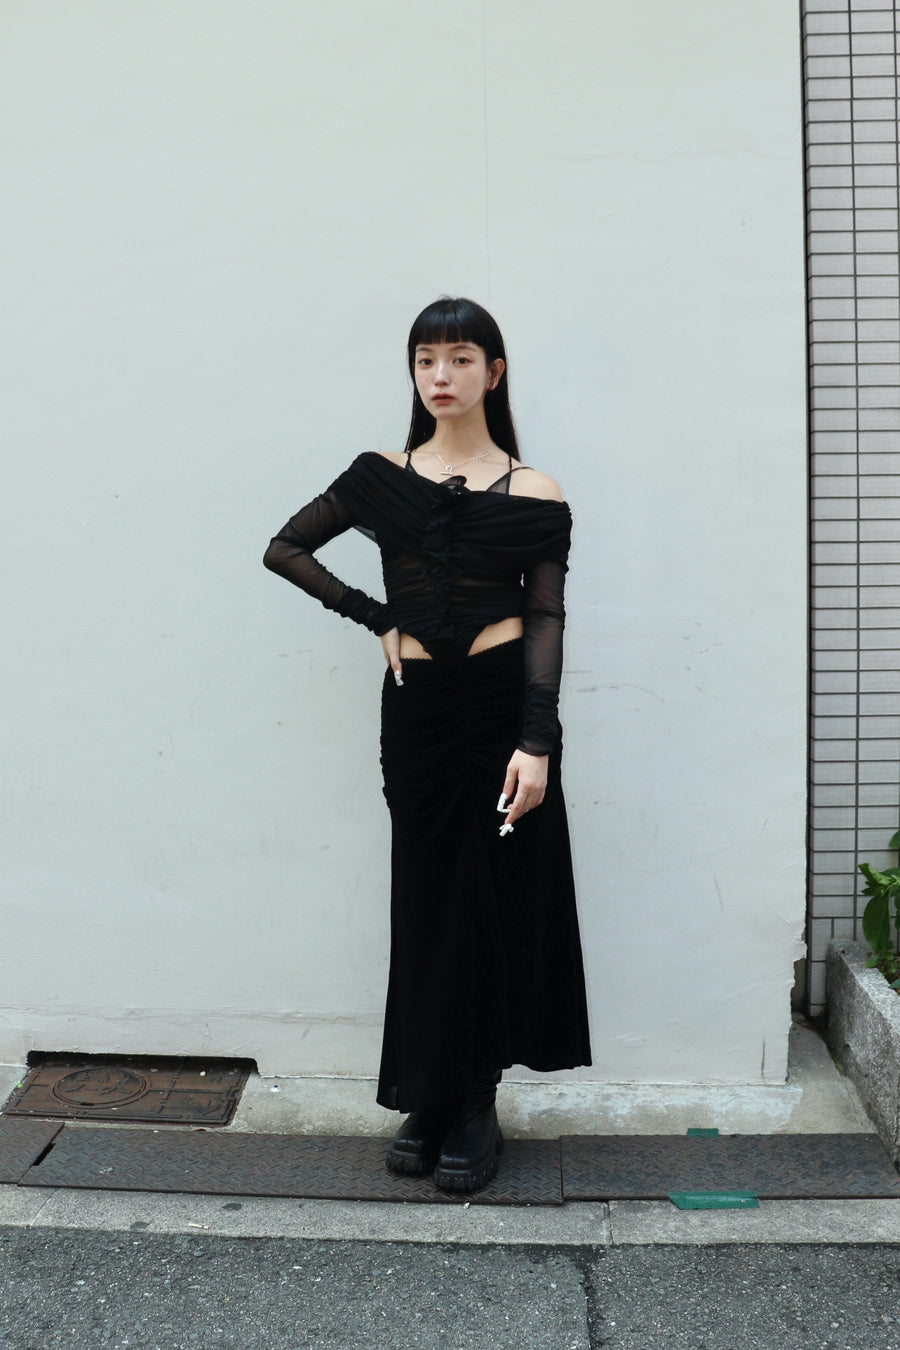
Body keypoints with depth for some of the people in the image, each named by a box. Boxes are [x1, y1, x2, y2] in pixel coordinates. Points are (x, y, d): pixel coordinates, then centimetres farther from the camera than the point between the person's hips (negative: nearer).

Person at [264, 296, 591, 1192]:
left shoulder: (532, 495, 1)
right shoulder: (382, 477, 7)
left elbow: (546, 621, -5)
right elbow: (285, 549, 11)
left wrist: (536, 741, -16)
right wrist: (377, 620, 1)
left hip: (501, 701, -2)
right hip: (415, 707, 2)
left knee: (497, 898, 3)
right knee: (426, 898, 8)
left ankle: (476, 1108, 17)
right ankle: (425, 1100, 22)